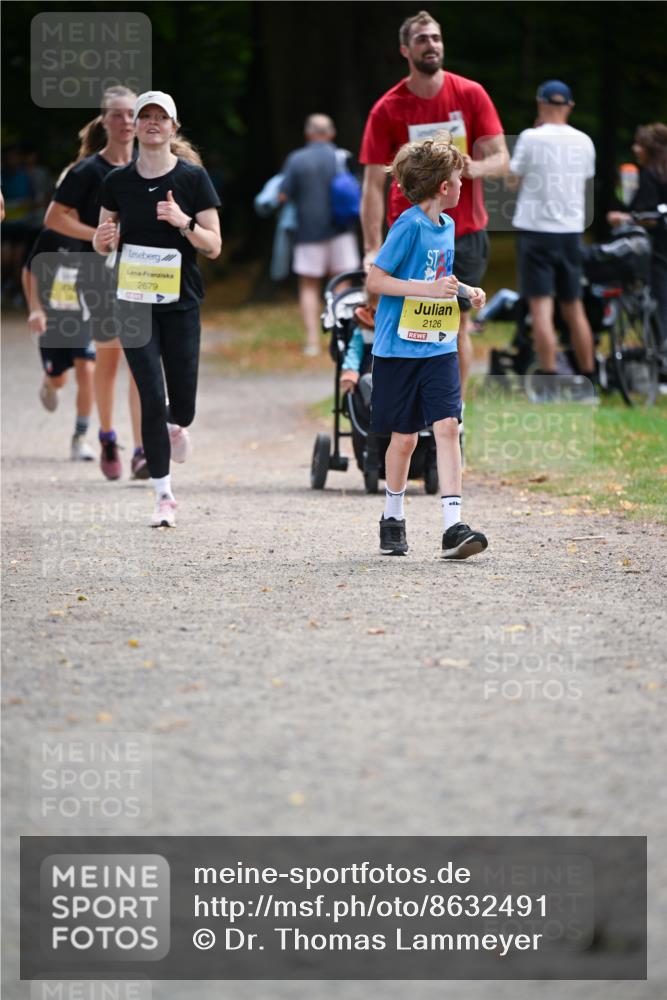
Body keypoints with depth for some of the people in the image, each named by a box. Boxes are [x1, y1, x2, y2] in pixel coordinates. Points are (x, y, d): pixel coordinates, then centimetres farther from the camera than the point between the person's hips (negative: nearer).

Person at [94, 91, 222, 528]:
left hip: (181, 302, 0)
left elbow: (214, 247, -4)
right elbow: (103, 242, 12)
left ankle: (175, 428, 44)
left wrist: (185, 223, -22)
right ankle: (164, 496, 1)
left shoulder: (193, 177, -3)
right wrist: (103, 239, -12)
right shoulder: (117, 181, 2)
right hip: (134, 302, 0)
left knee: (182, 403, 5)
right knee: (152, 398, -8)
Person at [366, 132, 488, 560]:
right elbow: (375, 281, -16)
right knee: (405, 437, 4)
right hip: (400, 348, -5)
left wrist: (466, 291, 9)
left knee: (447, 426, -9)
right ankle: (393, 519, 26)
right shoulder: (409, 226, -13)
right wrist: (430, 290, -23)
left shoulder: (447, 225, 10)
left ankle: (454, 527, -14)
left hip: (440, 348, 5)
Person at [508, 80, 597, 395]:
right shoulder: (583, 142, 4)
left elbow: (512, 179, -1)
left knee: (540, 306, -6)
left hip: (536, 230, -5)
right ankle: (589, 379, 17)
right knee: (573, 307, 14)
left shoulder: (531, 138, -10)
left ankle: (549, 381, -15)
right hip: (571, 230, 5)